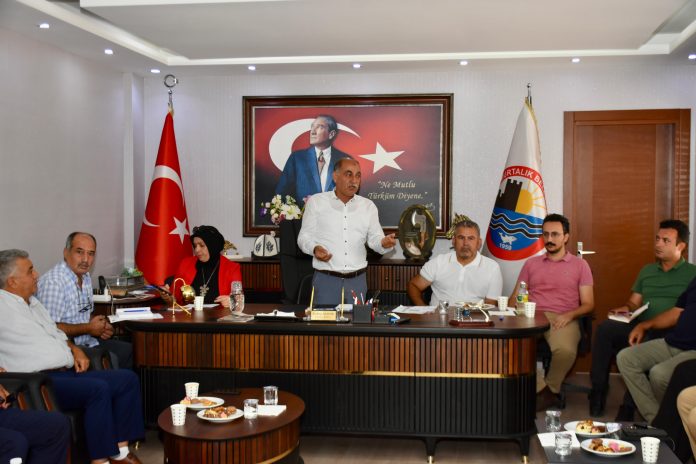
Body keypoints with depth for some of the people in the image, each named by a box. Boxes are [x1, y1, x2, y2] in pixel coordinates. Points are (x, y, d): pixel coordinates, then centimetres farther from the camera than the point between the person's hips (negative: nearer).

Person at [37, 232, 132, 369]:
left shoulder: (85, 277, 13)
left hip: (88, 342, 9)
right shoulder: (53, 282, -17)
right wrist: (88, 328, -15)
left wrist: (101, 326, 4)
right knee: (108, 359, -27)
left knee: (129, 350, -1)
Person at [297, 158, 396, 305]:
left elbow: (374, 239, 8)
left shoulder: (368, 206, 8)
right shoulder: (316, 201, 0)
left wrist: (384, 243, -15)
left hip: (357, 280, 3)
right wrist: (314, 248, -19)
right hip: (326, 279, -3)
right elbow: (304, 236, 3)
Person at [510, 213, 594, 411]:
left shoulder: (579, 265, 16)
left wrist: (569, 315, -12)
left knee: (565, 350, -37)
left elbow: (588, 304, 10)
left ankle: (551, 388, -7)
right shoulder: (531, 263, 24)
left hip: (563, 319, -2)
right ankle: (542, 389, -21)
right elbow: (515, 297, 20)